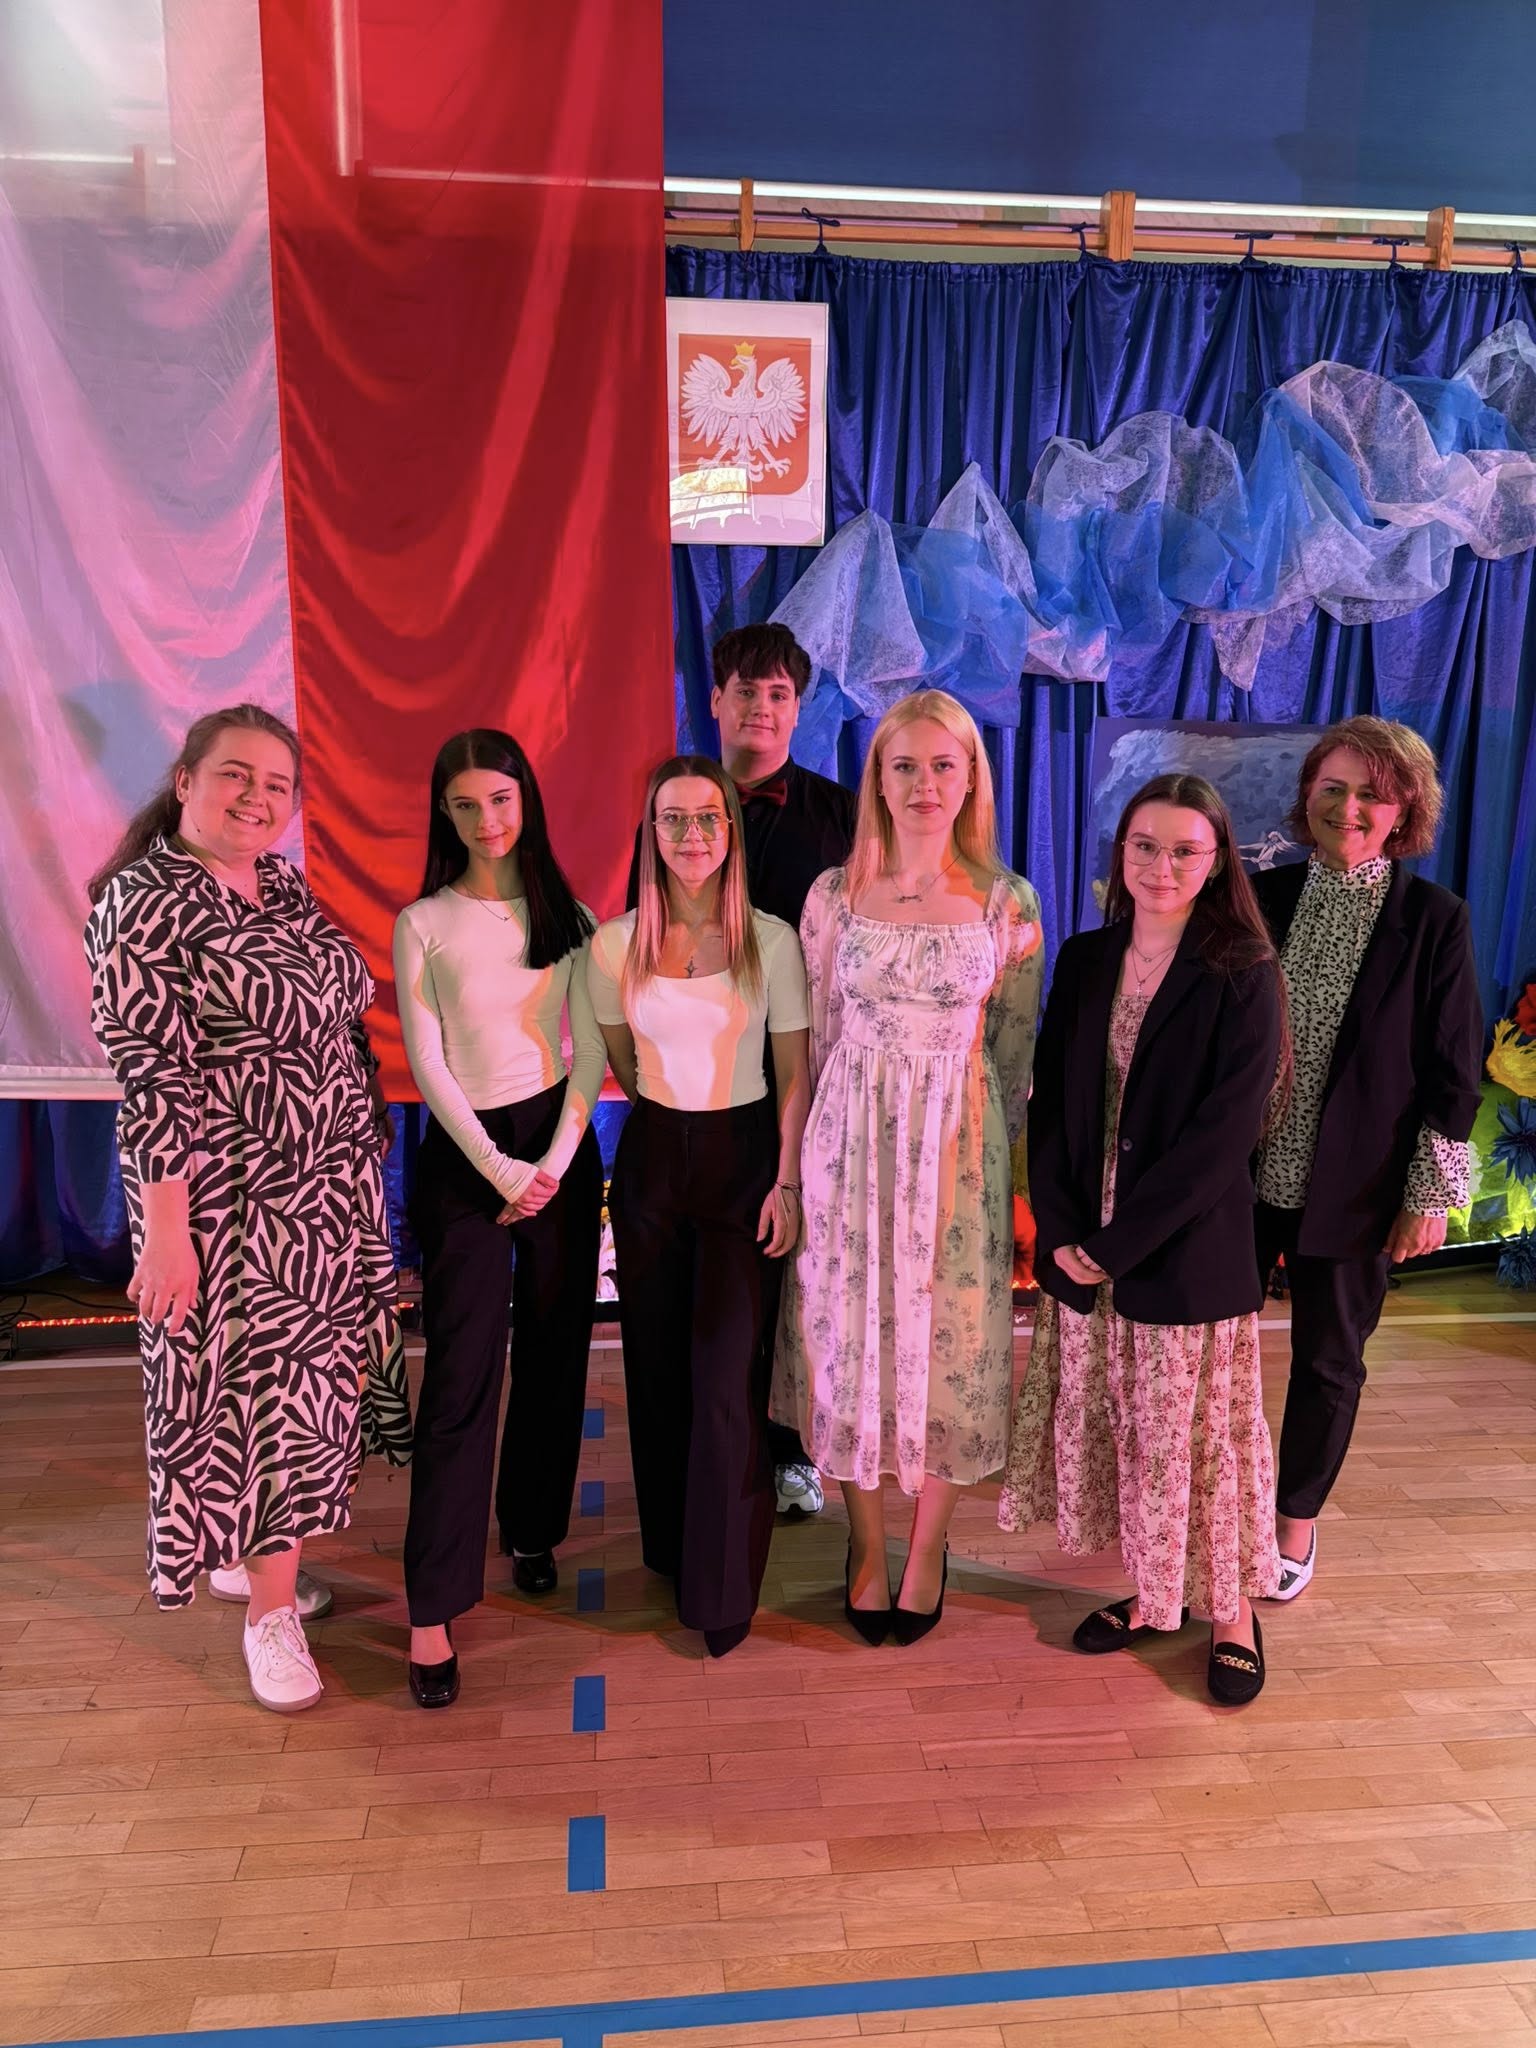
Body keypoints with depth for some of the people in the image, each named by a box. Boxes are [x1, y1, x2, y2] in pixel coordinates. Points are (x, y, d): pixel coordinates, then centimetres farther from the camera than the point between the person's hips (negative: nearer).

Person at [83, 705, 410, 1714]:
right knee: (263, 1385, 4)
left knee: (307, 1376, 15)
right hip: (232, 1206, -7)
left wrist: (367, 1155, 15)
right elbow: (152, 1078, -18)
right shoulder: (145, 903, -14)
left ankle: (255, 1556, 36)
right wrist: (165, 1232, -19)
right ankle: (271, 1612, 23)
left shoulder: (284, 887, 9)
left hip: (334, 1189, 7)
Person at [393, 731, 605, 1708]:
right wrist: (498, 1169, -10)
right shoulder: (423, 924, 0)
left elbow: (590, 1049, 2)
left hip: (560, 1142, 3)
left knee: (554, 1353, 9)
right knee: (462, 1374, -6)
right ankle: (434, 1608, 0)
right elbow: (428, 1062, -3)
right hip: (465, 1153, -2)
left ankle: (532, 1532, 29)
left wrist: (554, 1164, -8)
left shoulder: (569, 915, 6)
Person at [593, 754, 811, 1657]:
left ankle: (724, 1587, 14)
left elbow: (794, 1076, -4)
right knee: (659, 1367, 13)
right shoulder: (616, 943, -2)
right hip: (651, 1159, 3)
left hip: (743, 1159, -2)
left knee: (727, 1375, -2)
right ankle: (671, 1547, 33)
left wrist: (787, 1182, -7)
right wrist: (667, 1117, 11)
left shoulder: (772, 940, -7)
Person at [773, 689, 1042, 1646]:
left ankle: (928, 1550, 30)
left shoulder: (1009, 902, -2)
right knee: (851, 1336, 8)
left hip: (959, 1147, 0)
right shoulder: (834, 894, 0)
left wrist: (992, 1154, 5)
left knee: (950, 1340, 7)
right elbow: (814, 1037, 5)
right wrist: (810, 1157, 6)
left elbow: (1015, 1051, 4)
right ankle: (867, 1548, 30)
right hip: (851, 1142, 1)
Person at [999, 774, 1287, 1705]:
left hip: (1189, 1255, -4)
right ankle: (1152, 1592, 35)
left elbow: (1223, 1134, -15)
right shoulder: (1085, 961, 5)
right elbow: (1051, 1102, 4)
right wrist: (1061, 1232, -7)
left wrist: (1116, 1243, -16)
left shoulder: (1243, 977, -9)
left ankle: (1232, 1611, 30)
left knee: (1197, 1437, 8)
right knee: (1111, 1433, 14)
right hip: (1082, 1253, 4)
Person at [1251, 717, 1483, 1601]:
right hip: (1246, 1170, 2)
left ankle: (1297, 1520, 34)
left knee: (1329, 1360, 13)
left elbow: (1455, 1070, -4)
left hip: (1354, 1187, -2)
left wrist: (1431, 1195, -6)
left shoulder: (1435, 919, -6)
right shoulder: (1263, 898, 0)